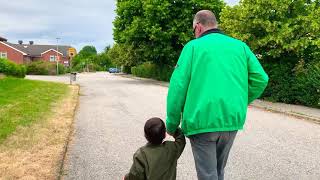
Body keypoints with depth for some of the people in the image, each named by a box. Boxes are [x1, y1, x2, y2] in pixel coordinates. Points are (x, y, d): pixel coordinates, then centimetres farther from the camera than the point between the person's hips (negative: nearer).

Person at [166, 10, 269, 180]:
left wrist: (172, 124, 0)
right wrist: (239, 103, 15)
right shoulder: (240, 46, 11)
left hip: (202, 120, -4)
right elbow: (261, 79, 4)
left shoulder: (193, 46, 1)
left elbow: (177, 86, -7)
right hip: (232, 120, 5)